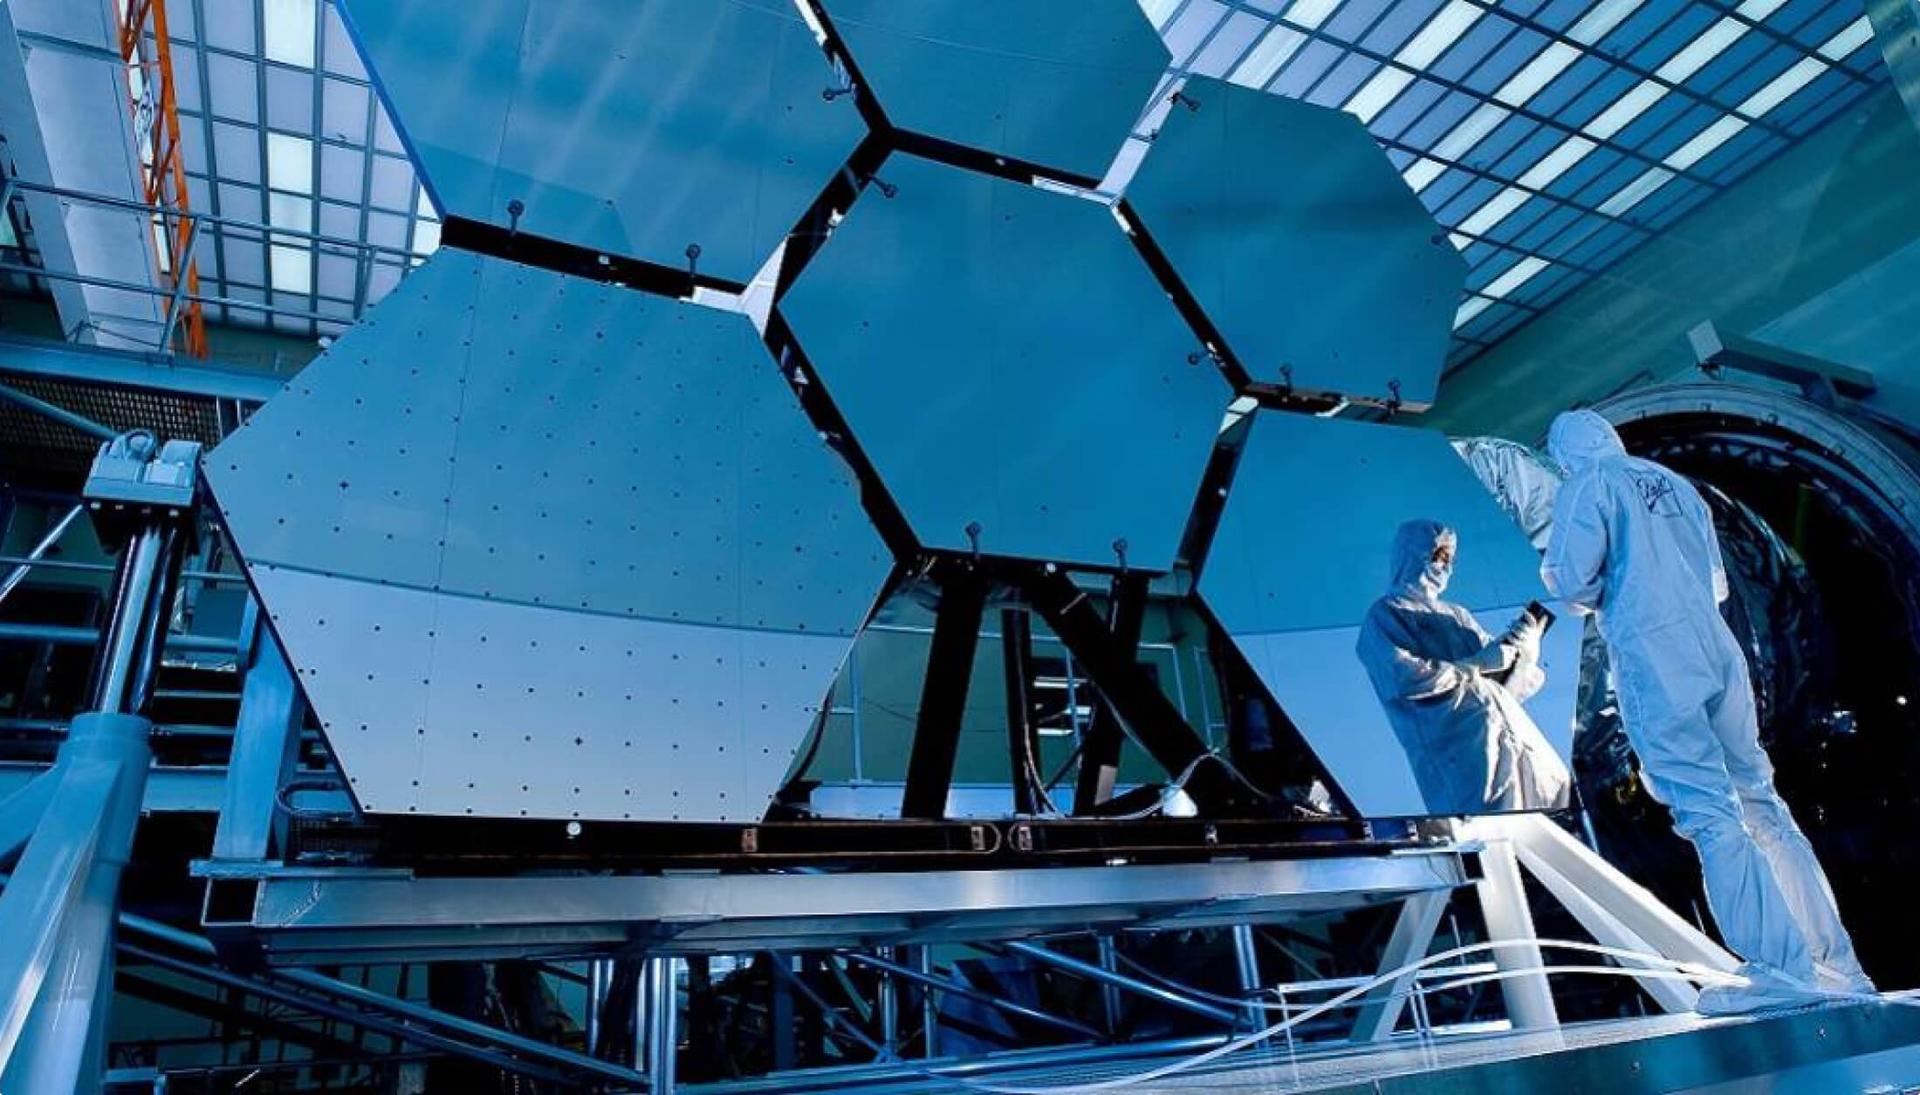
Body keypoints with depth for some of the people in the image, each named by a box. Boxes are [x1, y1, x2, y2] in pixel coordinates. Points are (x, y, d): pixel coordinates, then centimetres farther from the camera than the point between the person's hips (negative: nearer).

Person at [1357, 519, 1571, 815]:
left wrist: (1523, 643, 1)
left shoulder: (1457, 615, 26)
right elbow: (1404, 677, -14)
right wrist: (1477, 666, -4)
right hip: (1462, 749, -7)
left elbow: (1511, 681, 22)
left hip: (1514, 732, 7)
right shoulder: (1385, 615, 5)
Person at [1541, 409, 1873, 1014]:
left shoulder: (1586, 485, 0)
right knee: (1759, 799, 10)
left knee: (1708, 811, -8)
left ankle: (1783, 968, -10)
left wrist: (1591, 596, 11)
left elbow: (1572, 578, -10)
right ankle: (1839, 963, 13)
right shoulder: (1674, 481, 21)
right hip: (1718, 647, 7)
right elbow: (1717, 580, 26)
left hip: (1651, 654, -7)